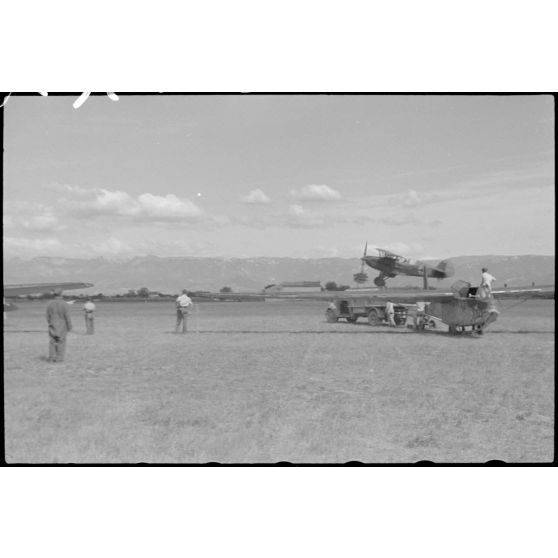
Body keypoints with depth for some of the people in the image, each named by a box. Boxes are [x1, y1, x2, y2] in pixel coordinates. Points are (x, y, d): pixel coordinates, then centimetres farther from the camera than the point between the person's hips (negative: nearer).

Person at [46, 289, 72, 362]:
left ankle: (52, 358, 9)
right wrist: (69, 327, -3)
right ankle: (59, 358, 5)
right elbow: (67, 317, -13)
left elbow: (48, 317, 2)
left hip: (53, 326, 3)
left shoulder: (49, 304, -5)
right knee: (61, 343, 6)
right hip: (62, 327, -2)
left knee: (52, 342, 10)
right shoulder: (65, 305, -15)